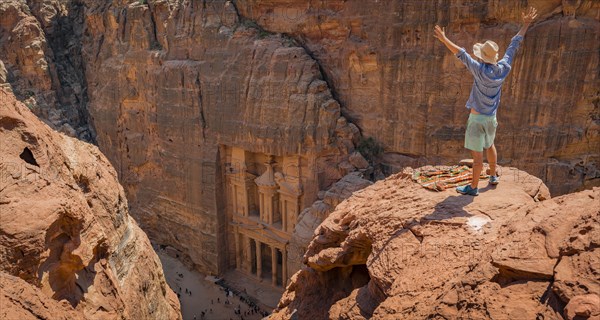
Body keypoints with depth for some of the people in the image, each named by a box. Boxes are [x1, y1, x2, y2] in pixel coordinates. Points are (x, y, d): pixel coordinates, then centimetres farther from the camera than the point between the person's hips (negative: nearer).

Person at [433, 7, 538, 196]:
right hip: (491, 118, 7)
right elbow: (514, 45, 4)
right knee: (489, 145, 29)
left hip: (477, 118, -7)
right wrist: (526, 24, 15)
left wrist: (444, 39, -29)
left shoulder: (481, 70, -22)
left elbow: (462, 54, -28)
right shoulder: (504, 68, -5)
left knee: (477, 155, 0)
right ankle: (493, 176, 43)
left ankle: (473, 187, 10)